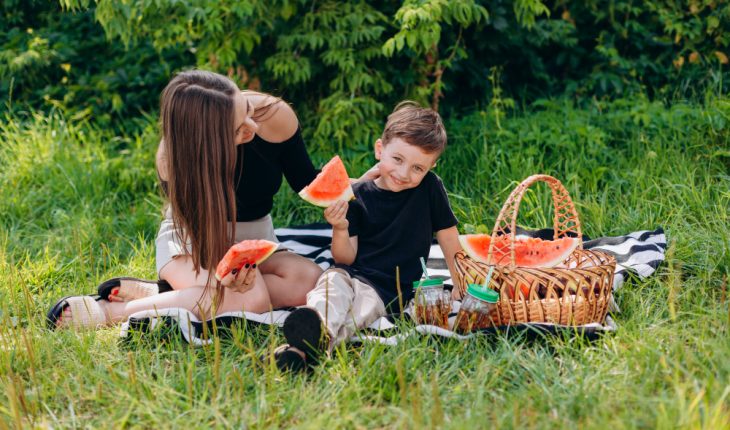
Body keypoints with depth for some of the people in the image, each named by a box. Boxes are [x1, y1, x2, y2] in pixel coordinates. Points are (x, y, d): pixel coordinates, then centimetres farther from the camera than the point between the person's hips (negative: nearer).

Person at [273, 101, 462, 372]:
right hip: (352, 276, 2)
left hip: (392, 292, -2)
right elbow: (346, 259, 3)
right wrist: (340, 229, -16)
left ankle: (313, 344, -62)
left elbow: (448, 238, 11)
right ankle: (316, 327, -65)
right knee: (333, 278, -32)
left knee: (357, 309, -33)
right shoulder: (358, 196, 5)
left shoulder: (429, 188, 3)